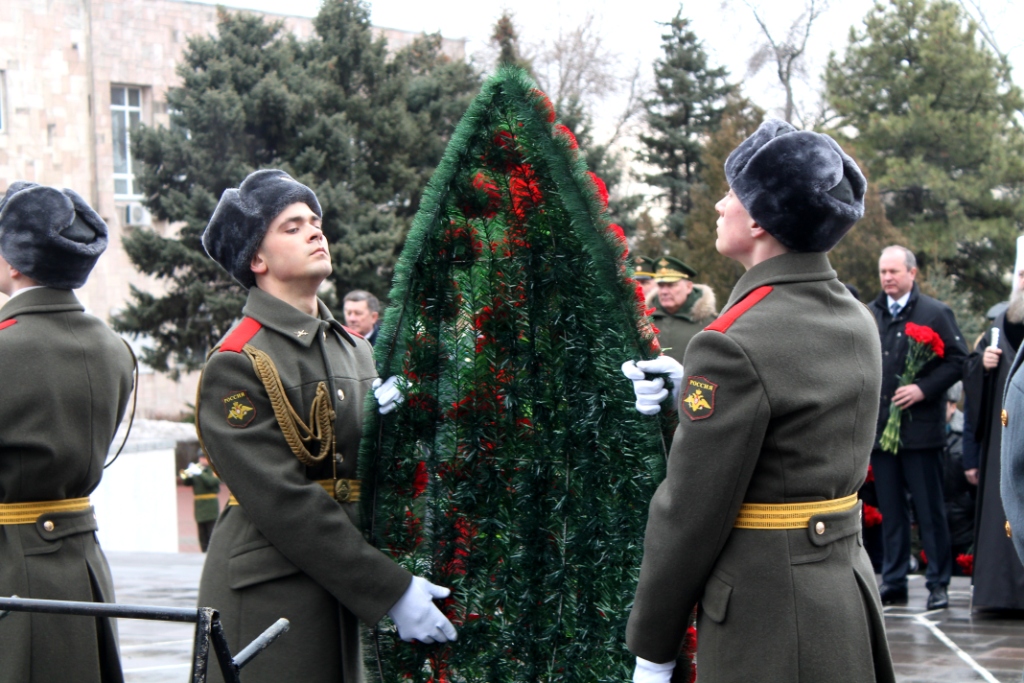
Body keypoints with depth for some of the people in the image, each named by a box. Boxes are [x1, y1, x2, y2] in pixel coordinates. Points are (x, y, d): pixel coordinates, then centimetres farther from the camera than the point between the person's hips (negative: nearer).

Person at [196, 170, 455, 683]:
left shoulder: (355, 351, 14)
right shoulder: (235, 365, -9)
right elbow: (284, 502, -17)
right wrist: (391, 591, -20)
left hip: (341, 592, 7)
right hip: (268, 597, -7)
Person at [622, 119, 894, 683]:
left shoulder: (734, 345, -19)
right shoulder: (857, 322, 6)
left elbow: (691, 514, -16)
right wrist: (688, 394, 8)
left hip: (766, 627, -8)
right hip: (846, 588, 8)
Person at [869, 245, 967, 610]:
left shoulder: (936, 313, -1)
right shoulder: (869, 315, 12)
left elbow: (958, 360, -5)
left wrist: (923, 388, -16)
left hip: (920, 426, -4)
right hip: (879, 427, 4)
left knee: (930, 511, 0)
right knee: (891, 511, 9)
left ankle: (938, 583, 7)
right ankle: (893, 583, 15)